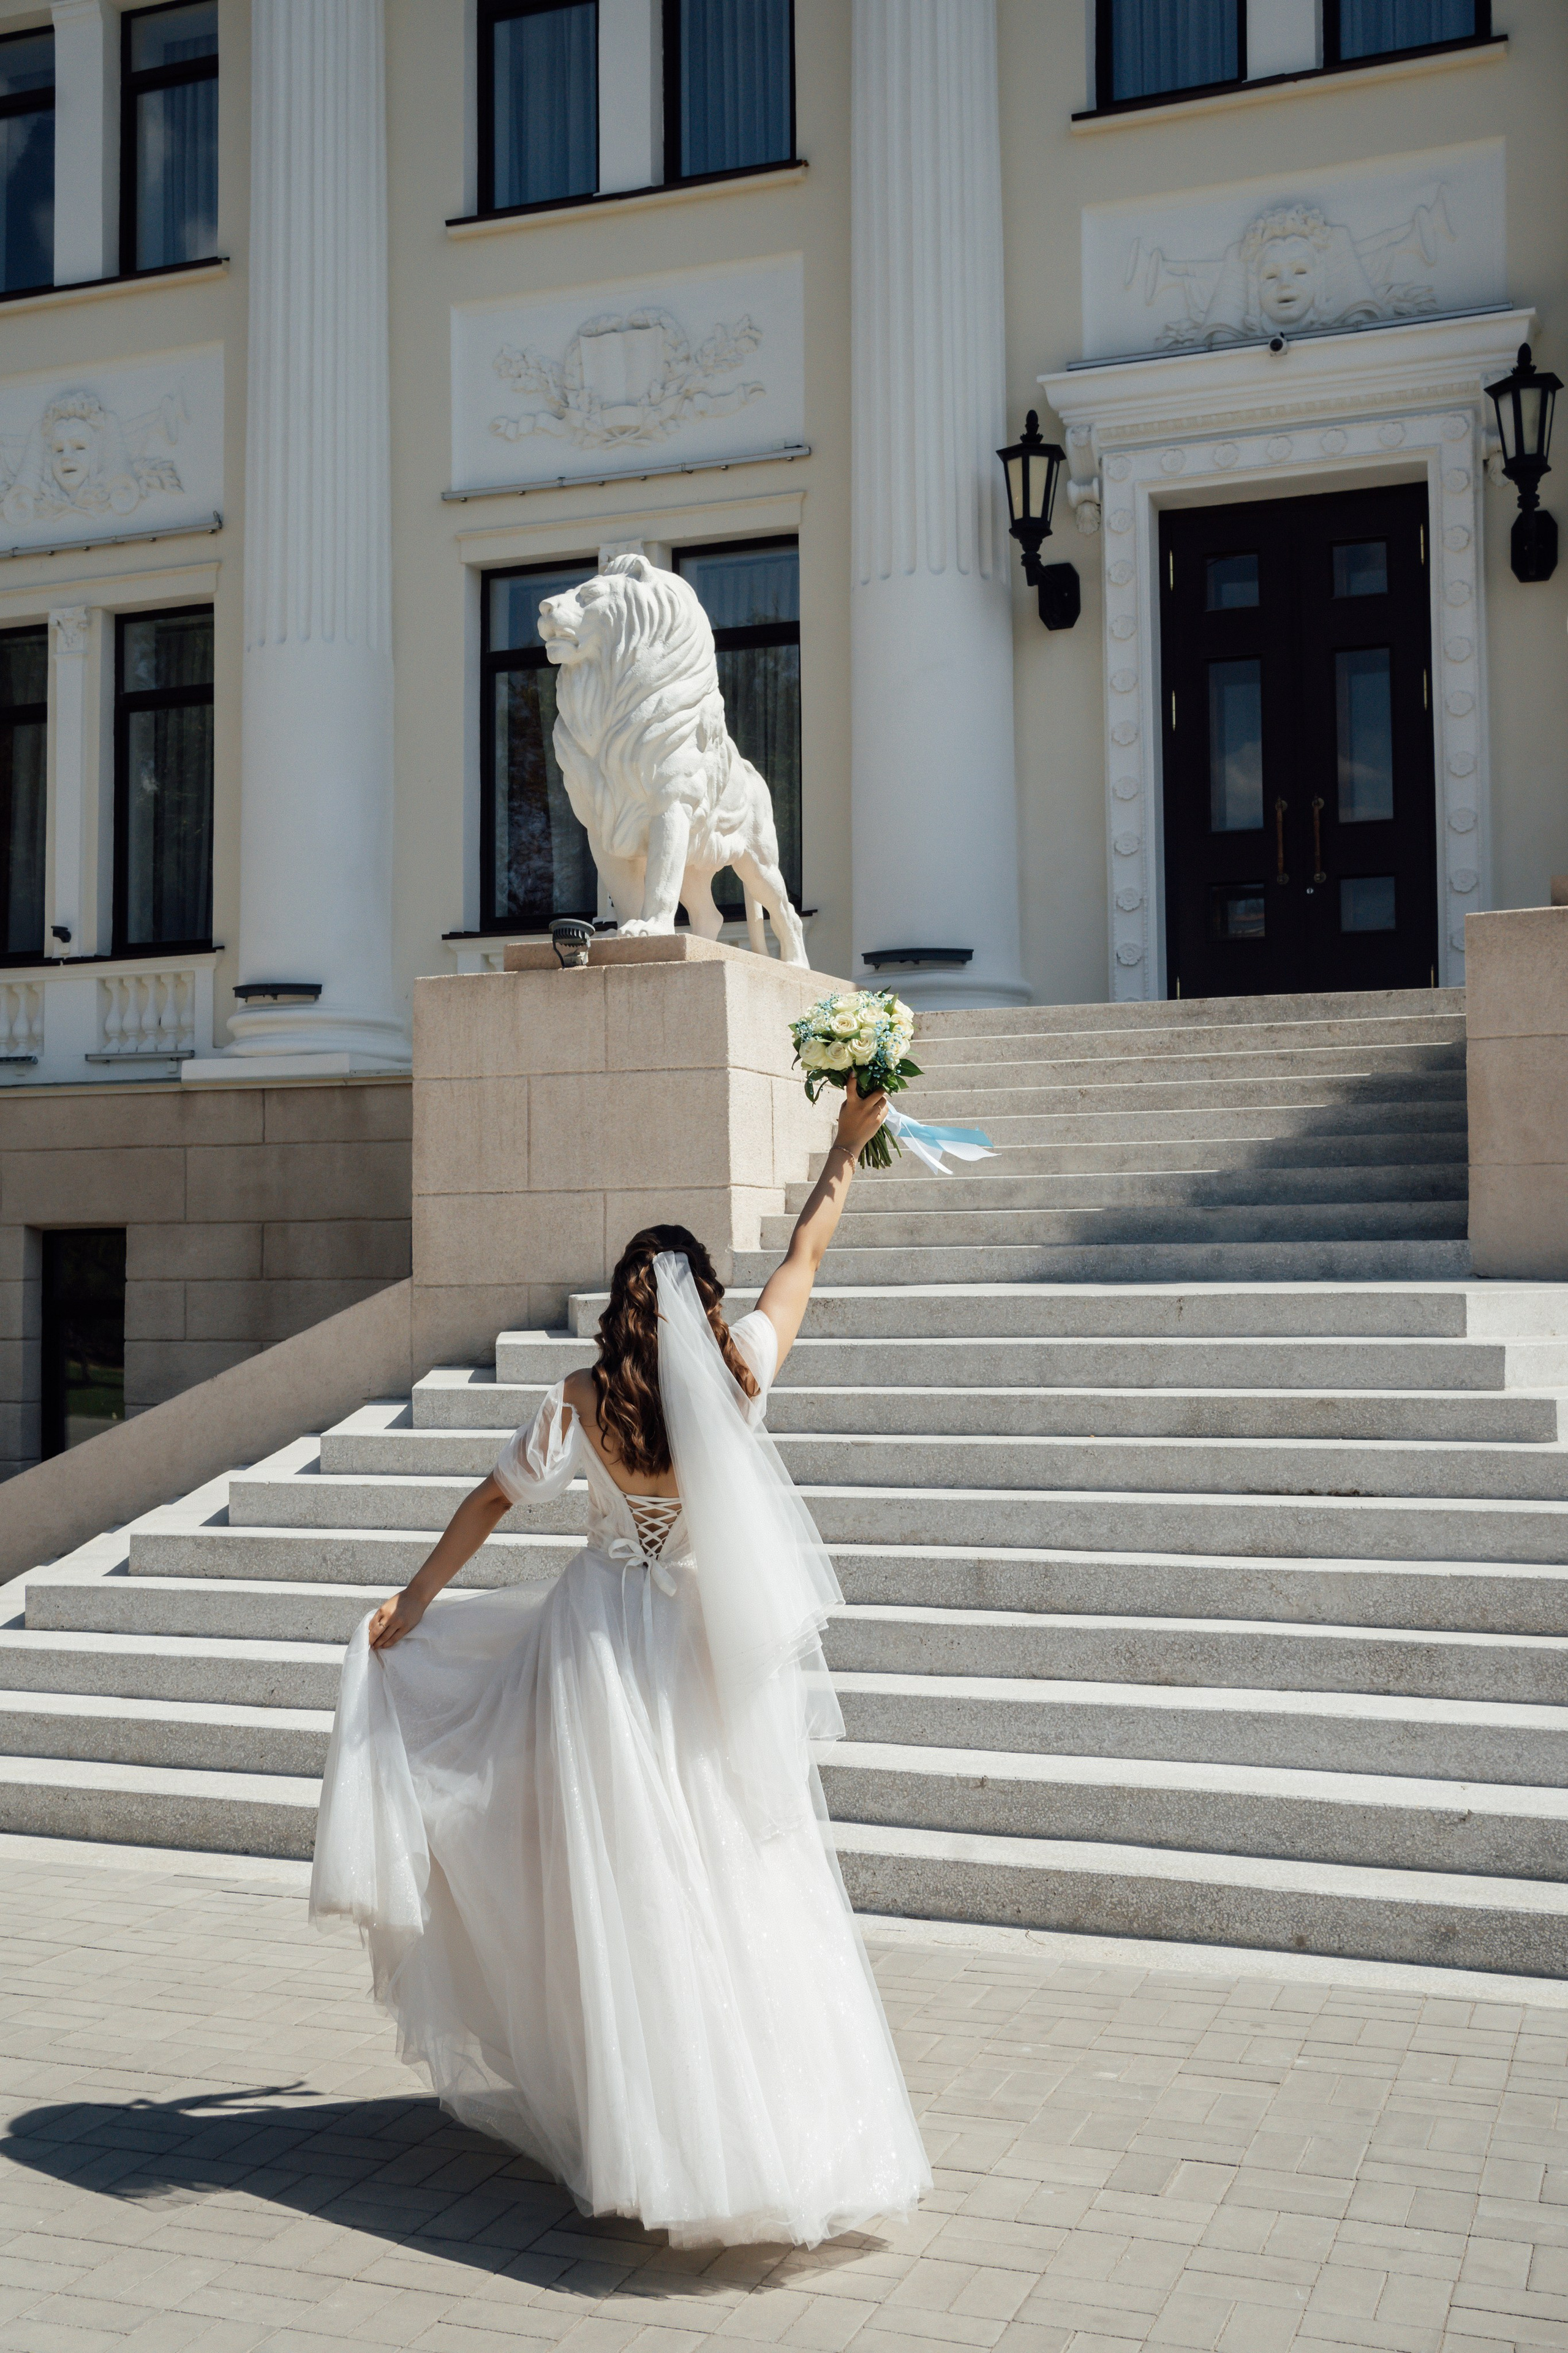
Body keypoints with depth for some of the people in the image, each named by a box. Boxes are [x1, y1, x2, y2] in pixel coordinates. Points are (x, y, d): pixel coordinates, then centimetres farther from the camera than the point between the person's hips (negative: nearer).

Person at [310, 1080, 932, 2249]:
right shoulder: (740, 1373, -6)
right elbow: (805, 1257, 6)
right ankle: (781, 2114, 14)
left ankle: (651, 2125, 12)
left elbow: (491, 1502, 1)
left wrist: (411, 1603, 11)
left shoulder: (583, 1400, -7)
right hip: (713, 1657, 1)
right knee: (746, 1882, 7)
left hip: (605, 1641, 0)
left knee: (624, 1882, 5)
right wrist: (847, 1147, 18)